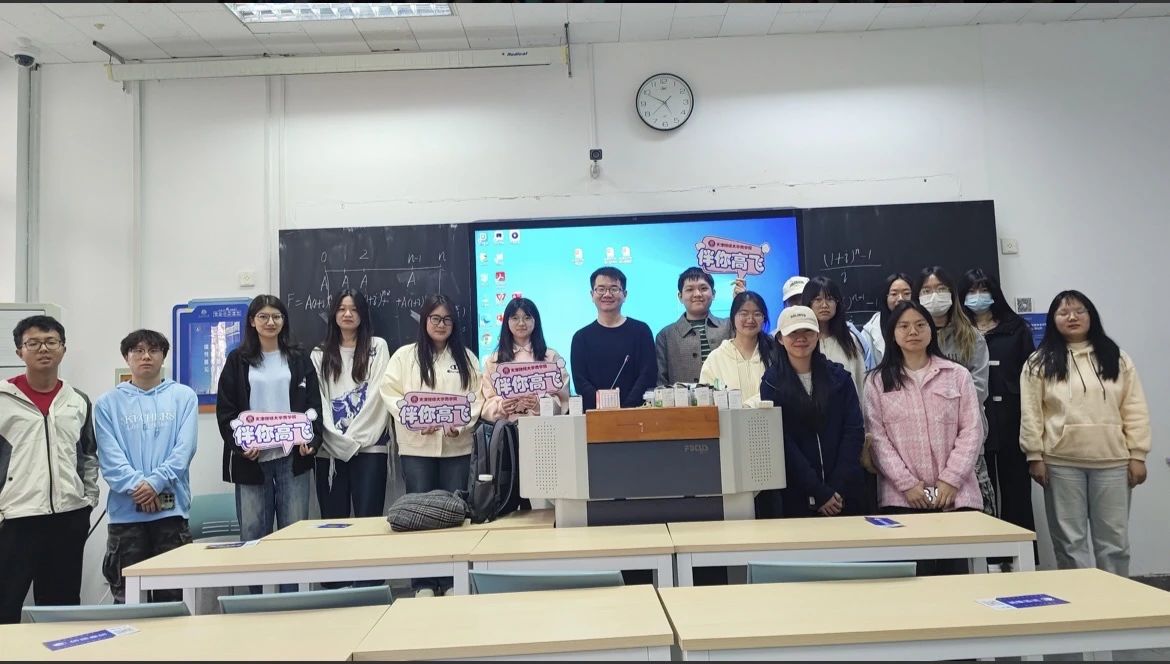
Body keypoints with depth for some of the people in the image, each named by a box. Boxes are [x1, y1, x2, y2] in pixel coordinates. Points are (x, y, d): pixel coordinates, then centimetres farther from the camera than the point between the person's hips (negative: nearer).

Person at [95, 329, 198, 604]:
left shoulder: (183, 396, 6)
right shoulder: (107, 403, 7)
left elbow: (184, 448, -4)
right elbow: (109, 456, -3)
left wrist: (155, 482, -16)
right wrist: (135, 486, -16)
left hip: (171, 507, 0)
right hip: (125, 511, 1)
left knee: (171, 592, 7)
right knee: (127, 595, 6)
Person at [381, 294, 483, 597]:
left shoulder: (466, 357, 9)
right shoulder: (404, 355, 4)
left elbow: (476, 396, 3)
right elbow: (391, 394, -3)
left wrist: (460, 424, -13)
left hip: (457, 445, 1)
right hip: (417, 446, -1)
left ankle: (452, 579, 16)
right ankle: (423, 582, 11)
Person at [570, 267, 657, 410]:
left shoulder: (641, 331, 7)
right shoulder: (581, 337, 9)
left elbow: (648, 375, 0)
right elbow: (580, 382, 1)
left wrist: (626, 408, -12)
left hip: (635, 411, -1)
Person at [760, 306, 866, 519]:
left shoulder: (839, 376, 5)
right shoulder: (772, 383, -2)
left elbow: (854, 430, 0)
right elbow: (782, 442, -8)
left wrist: (836, 488, -10)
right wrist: (819, 493, -13)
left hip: (846, 491, 2)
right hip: (796, 494, -2)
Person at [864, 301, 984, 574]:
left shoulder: (958, 375, 9)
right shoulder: (877, 381, 7)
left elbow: (971, 431, 3)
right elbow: (878, 437, 0)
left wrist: (951, 480, -8)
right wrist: (907, 483, -9)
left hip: (955, 494, 1)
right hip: (902, 497, -1)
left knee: (954, 569, 4)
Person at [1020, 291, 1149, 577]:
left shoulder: (1117, 359, 8)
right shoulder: (1040, 363, 2)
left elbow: (1135, 411, 5)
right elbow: (1031, 413, -1)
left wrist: (1137, 455, -1)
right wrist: (1035, 456, -6)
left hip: (1112, 460, 2)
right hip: (1061, 462, -1)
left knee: (1114, 540, 8)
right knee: (1069, 541, 5)